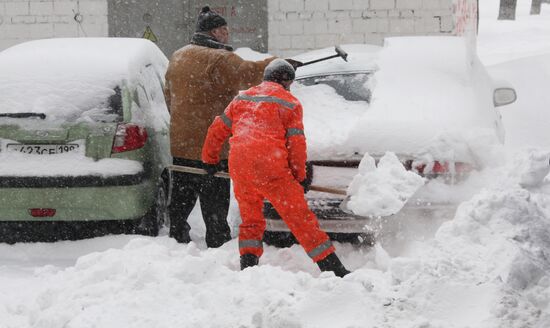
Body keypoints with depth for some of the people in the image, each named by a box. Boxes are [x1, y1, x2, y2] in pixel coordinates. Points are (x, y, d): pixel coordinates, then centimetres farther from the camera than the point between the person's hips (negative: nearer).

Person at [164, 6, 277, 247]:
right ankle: (218, 245, -2)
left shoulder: (178, 57, 14)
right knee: (214, 206, -3)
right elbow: (248, 74, -25)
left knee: (181, 200, 15)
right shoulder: (220, 60, -14)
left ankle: (177, 239, 19)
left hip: (180, 144, 8)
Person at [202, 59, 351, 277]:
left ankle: (247, 265, 11)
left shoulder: (243, 98, 23)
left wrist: (210, 160, 36)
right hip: (270, 166, -4)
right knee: (299, 216, -3)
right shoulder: (290, 102, 9)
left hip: (238, 166, 4)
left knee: (250, 218, 21)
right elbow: (296, 143, 4)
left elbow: (217, 130, 24)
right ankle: (332, 267, -4)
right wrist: (299, 176, 12)